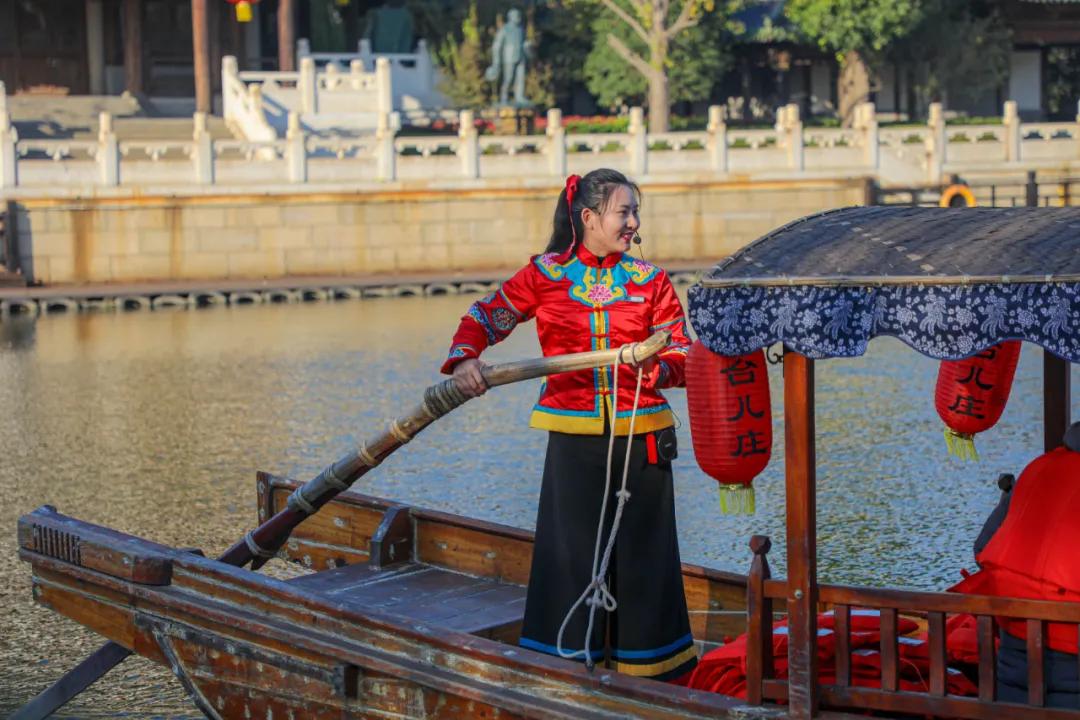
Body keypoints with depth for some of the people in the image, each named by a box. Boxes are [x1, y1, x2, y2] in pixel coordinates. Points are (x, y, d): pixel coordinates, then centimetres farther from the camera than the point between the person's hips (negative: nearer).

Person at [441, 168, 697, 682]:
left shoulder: (649, 281, 5)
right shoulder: (546, 275, 3)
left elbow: (683, 355, 2)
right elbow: (484, 318, 6)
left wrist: (657, 365, -19)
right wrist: (464, 360, -12)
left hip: (639, 434, 1)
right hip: (574, 436, -1)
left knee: (640, 550, 5)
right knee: (572, 550, 3)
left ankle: (645, 663, 17)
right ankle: (568, 661, 14)